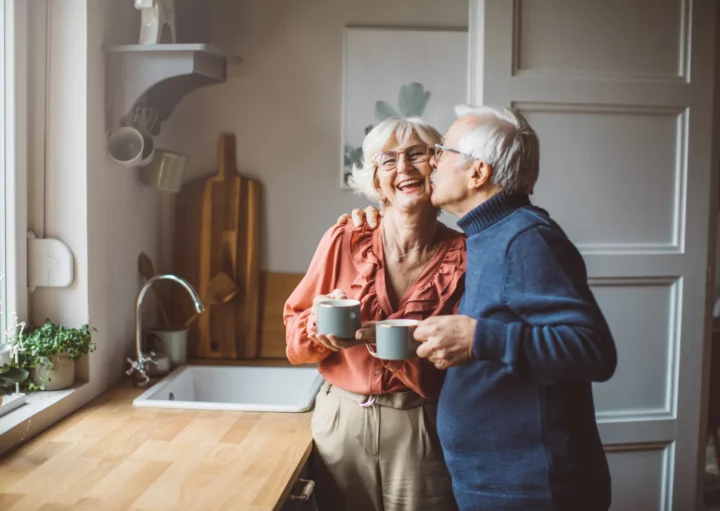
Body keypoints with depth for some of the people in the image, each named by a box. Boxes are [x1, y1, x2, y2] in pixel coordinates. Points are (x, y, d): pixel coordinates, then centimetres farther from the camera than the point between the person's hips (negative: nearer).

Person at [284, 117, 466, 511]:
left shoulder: (463, 256, -8)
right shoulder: (344, 241, -5)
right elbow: (295, 341, 2)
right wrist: (319, 323, -19)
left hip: (421, 431, -1)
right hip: (340, 422, 2)